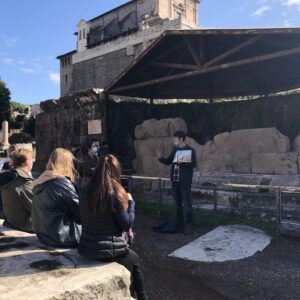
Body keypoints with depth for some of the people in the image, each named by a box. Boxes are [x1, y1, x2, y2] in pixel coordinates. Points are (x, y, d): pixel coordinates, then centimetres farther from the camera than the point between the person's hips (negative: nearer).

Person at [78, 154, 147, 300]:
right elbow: (127, 224, -13)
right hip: (110, 250, -5)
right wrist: (130, 202, 0)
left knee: (132, 258, 27)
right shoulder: (115, 192, -19)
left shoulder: (85, 191, -1)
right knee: (134, 259, 24)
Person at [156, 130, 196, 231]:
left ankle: (190, 224, 9)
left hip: (185, 182, -6)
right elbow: (168, 161, 16)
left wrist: (182, 162, -26)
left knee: (186, 202, -3)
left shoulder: (190, 150, -6)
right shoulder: (175, 150, 12)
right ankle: (180, 224, 22)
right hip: (175, 181, 6)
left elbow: (193, 164, -15)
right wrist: (160, 158, 0)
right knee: (178, 203, 12)